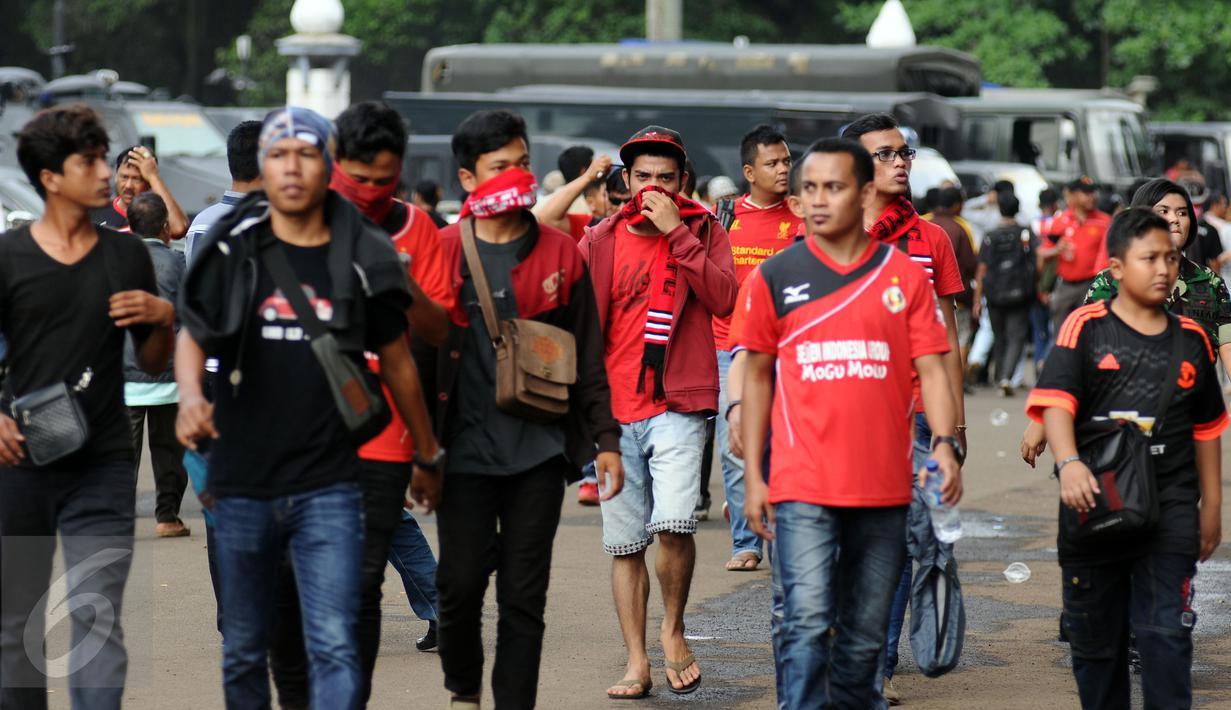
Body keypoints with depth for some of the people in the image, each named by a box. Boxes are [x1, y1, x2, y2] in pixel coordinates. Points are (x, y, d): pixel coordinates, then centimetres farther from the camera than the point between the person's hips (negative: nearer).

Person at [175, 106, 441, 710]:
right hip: (242, 485, 1)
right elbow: (192, 337, 5)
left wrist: (427, 456, 22)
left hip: (329, 488, -1)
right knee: (244, 650, 12)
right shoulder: (232, 251, 1)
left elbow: (397, 363, 12)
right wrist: (190, 398, -18)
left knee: (335, 648, -11)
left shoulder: (361, 258, 1)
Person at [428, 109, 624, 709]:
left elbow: (588, 356, 7)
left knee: (524, 595, 1)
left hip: (539, 450, 0)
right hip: (464, 450, 0)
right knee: (460, 582, 3)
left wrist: (606, 439, 3)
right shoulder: (441, 253, 2)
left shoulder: (560, 254, 5)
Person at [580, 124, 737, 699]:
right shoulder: (601, 242, 7)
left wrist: (677, 232, -15)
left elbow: (724, 300, -14)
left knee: (673, 521, -21)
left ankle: (673, 629, 3)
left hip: (678, 405, -3)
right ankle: (636, 662, 13)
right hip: (614, 411, 3)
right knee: (624, 542, 5)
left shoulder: (704, 231, 3)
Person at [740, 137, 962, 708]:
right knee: (808, 625, -12)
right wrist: (752, 477, 4)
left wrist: (945, 443, -14)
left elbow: (930, 367, 3)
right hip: (803, 487, -2)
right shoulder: (775, 276, 3)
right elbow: (757, 375, 8)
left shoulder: (904, 275, 4)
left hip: (883, 486, 2)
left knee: (865, 636, 11)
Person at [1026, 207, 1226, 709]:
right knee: (1094, 638, 9)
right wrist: (1069, 463, -31)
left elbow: (1205, 428, 17)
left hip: (1169, 509, 1)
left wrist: (1211, 507, 17)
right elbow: (1055, 402, -13)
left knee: (1166, 635, -9)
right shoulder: (1086, 327, -1)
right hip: (1095, 505, -1)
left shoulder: (1190, 339, 9)